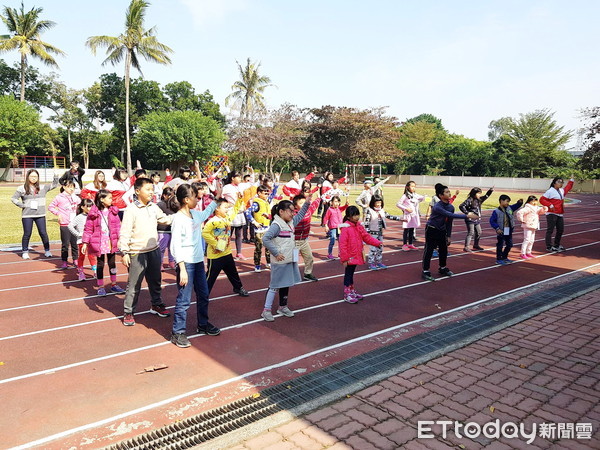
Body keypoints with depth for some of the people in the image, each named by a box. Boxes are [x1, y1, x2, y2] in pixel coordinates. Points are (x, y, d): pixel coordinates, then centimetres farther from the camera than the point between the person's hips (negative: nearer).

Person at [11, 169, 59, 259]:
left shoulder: (43, 188, 8)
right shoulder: (22, 189, 1)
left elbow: (54, 185, 11)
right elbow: (13, 198, 4)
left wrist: (56, 176, -4)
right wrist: (22, 205, -6)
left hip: (40, 215, 2)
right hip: (27, 215, -2)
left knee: (43, 233, 3)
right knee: (27, 234, 5)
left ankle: (47, 250, 12)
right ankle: (25, 252, 17)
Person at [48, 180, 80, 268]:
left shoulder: (75, 198, 7)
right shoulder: (59, 197, -3)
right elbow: (50, 207, 1)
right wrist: (58, 213, -11)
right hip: (64, 225, -3)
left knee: (75, 243, 9)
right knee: (65, 244, 3)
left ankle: (75, 260, 21)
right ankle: (64, 262, 13)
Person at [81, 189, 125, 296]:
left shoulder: (113, 211, 1)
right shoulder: (93, 213, -9)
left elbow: (118, 226, 4)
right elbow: (88, 229, -6)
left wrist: (120, 239, -2)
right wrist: (85, 243, -7)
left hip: (111, 242, 3)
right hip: (99, 243, -3)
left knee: (112, 263, 13)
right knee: (100, 265, 9)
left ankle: (114, 284, 25)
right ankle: (100, 287, 20)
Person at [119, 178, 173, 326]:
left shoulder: (154, 207, 6)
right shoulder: (131, 209, -13)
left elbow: (165, 219, 17)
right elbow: (125, 232, -15)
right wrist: (125, 252, -18)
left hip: (154, 250, 6)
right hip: (137, 253, -6)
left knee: (155, 281, 20)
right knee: (134, 285, 2)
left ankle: (156, 304, 37)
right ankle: (128, 312, 15)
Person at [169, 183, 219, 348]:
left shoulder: (196, 214, 6)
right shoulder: (178, 219, -17)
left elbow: (207, 212, 32)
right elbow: (175, 246, -20)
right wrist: (182, 269, -24)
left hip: (198, 261, 8)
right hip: (186, 264, -8)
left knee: (203, 295, 19)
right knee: (184, 300, -2)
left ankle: (203, 324, 36)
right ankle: (178, 333, 11)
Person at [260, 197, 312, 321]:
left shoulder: (290, 222, 10)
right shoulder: (276, 225, -19)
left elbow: (300, 216, 28)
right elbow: (266, 239, -27)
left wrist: (307, 203, 18)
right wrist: (276, 253, -24)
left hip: (290, 260, 9)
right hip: (280, 262, -9)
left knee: (286, 284, 18)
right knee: (275, 285, 0)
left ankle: (283, 307, 33)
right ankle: (266, 310, 10)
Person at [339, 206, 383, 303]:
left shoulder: (359, 226, 5)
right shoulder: (346, 228, -19)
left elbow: (366, 237, 9)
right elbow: (342, 244, -20)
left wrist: (377, 243, -3)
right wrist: (344, 259, -19)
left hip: (356, 256, 7)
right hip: (349, 257, -7)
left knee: (351, 273, 20)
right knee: (348, 274, 3)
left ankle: (352, 291, 32)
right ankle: (347, 295, 13)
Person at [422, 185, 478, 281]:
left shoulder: (451, 207, -4)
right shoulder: (437, 207, -27)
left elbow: (449, 222, 6)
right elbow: (451, 215, -36)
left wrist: (448, 236, 6)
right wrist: (467, 216, -38)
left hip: (442, 231, 7)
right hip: (431, 230, -7)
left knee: (444, 250, 13)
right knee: (429, 251, -4)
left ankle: (442, 268, 31)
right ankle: (425, 272, 3)